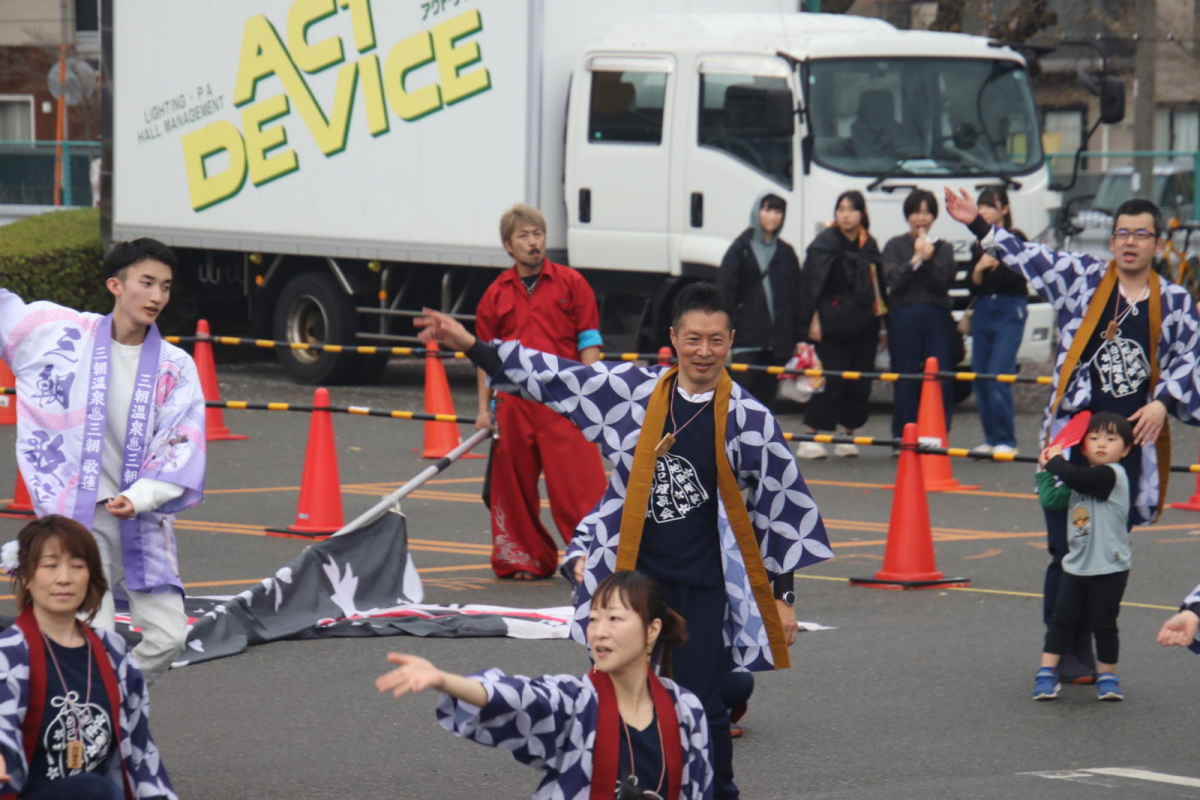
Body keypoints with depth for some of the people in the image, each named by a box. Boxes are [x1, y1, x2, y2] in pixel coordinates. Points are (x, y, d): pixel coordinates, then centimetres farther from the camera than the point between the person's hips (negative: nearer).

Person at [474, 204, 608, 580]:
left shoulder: (571, 283, 4)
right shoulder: (496, 294, 10)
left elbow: (589, 341, 3)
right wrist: (484, 407, 9)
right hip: (513, 403, 3)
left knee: (578, 479, -9)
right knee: (515, 483, 8)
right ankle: (528, 557, 20)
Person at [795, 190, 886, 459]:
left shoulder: (869, 245, 14)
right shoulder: (824, 243, -2)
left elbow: (878, 286, 21)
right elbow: (811, 285, -6)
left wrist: (879, 322, 19)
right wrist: (813, 320, -13)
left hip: (864, 325, 5)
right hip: (832, 325, -5)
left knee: (860, 384, 3)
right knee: (832, 382, -10)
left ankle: (848, 436, 14)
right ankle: (809, 438, -6)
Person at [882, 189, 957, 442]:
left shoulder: (943, 248, 14)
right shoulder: (895, 246, 9)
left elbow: (943, 281, 1)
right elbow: (893, 279, -4)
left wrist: (927, 259, -12)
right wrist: (915, 260, -12)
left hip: (936, 318, 2)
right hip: (904, 316, -2)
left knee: (941, 380, -6)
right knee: (906, 380, -3)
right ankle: (902, 437, 4)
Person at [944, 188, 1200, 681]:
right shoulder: (1082, 278, 7)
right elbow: (1029, 259, 9)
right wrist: (979, 225, 4)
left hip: (1132, 440, 1)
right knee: (1069, 550, -7)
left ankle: (1082, 649, 11)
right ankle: (1067, 650, -1)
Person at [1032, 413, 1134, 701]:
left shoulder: (1111, 475, -15)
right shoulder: (1084, 480, 11)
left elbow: (1076, 478, -29)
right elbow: (1052, 501, 15)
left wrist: (1055, 461, -11)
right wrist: (1045, 471, 8)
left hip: (1108, 570, -7)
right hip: (1076, 566, 7)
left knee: (1103, 623, 3)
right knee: (1062, 620, 5)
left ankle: (1108, 677, 19)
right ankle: (1046, 674, 9)